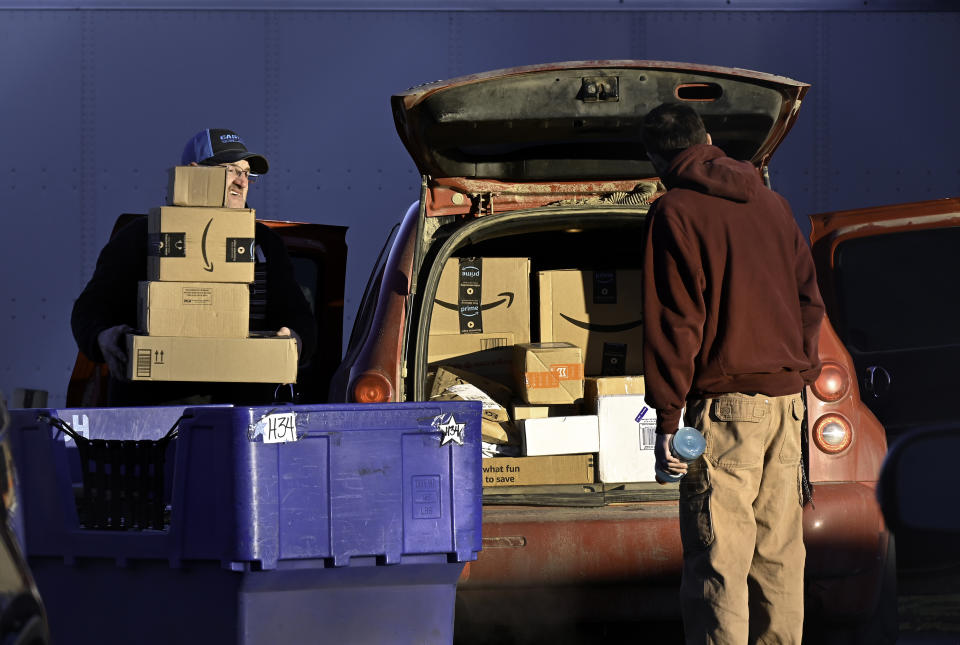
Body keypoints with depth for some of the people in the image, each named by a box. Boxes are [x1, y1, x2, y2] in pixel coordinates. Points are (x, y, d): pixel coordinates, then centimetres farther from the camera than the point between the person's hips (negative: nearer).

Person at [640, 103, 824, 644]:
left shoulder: (675, 213, -6)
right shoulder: (770, 202, 15)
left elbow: (674, 321, -10)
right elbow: (810, 298, 18)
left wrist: (669, 416, -9)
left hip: (725, 402, -7)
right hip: (786, 396, 7)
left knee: (719, 558, -7)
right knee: (778, 552, 11)